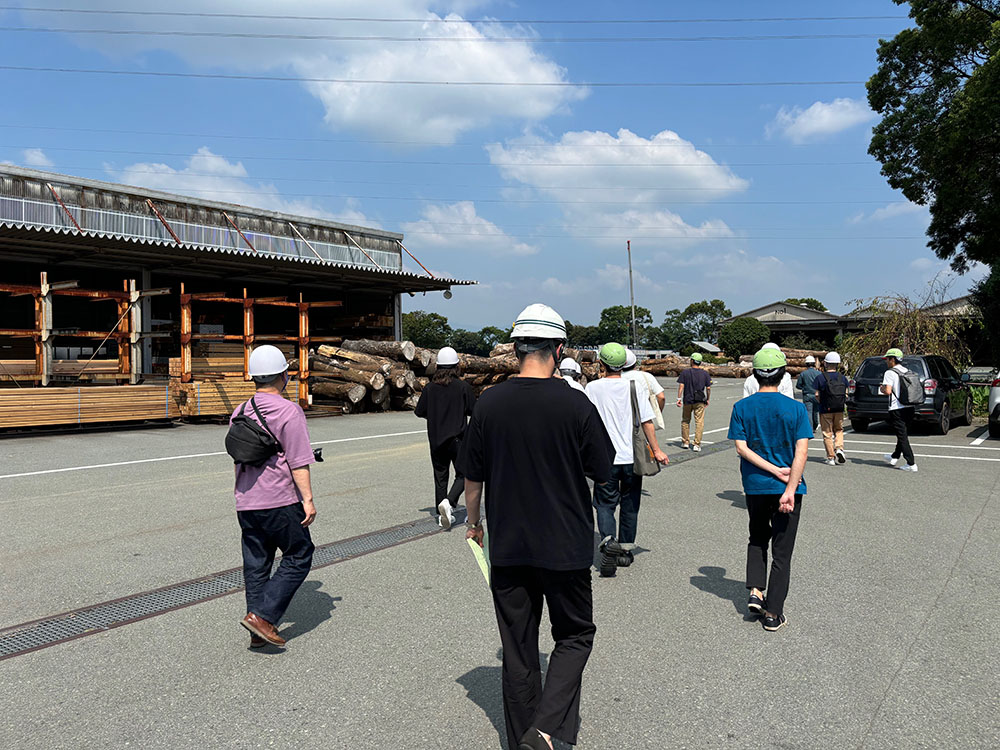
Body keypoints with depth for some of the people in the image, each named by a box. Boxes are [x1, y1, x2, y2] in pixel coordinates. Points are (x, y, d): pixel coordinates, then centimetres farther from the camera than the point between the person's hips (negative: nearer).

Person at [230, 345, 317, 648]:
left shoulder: (239, 413, 11)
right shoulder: (289, 411, -11)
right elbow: (298, 462, -14)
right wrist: (308, 499, -12)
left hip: (246, 503, 7)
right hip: (281, 501, -7)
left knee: (256, 564, 12)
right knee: (298, 557, 5)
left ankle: (258, 632, 15)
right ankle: (262, 615, -5)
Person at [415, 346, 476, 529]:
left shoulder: (430, 388, -2)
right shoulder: (463, 387, -9)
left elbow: (419, 412, 1)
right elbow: (474, 411, -5)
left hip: (436, 440, 3)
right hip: (457, 438, -3)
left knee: (440, 477, 12)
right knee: (462, 475, 7)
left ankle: (442, 515, 15)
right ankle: (449, 502, -17)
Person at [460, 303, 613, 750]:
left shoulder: (489, 404, -6)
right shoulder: (575, 405, -13)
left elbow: (472, 476, 3)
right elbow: (603, 473, -3)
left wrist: (474, 522, 19)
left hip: (507, 546, 3)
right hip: (566, 546, -2)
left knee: (517, 649, 15)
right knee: (574, 635, 16)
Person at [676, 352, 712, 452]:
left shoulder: (685, 372, -1)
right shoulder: (705, 374, 3)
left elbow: (681, 386, -7)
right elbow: (708, 388, 2)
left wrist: (679, 398, -6)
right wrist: (708, 399, 13)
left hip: (687, 400, 0)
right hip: (699, 401, 0)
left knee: (685, 421, 15)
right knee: (699, 422, 1)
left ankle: (685, 442, 20)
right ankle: (697, 444, -3)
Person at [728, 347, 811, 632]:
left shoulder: (741, 407, -3)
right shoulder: (796, 408, -7)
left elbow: (741, 448, -10)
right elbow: (801, 451, -15)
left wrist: (774, 470, -10)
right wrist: (790, 488, -18)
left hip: (755, 487, 2)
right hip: (787, 488, -2)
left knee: (757, 539, 24)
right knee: (782, 552, 8)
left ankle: (755, 591, 10)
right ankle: (773, 614, 12)